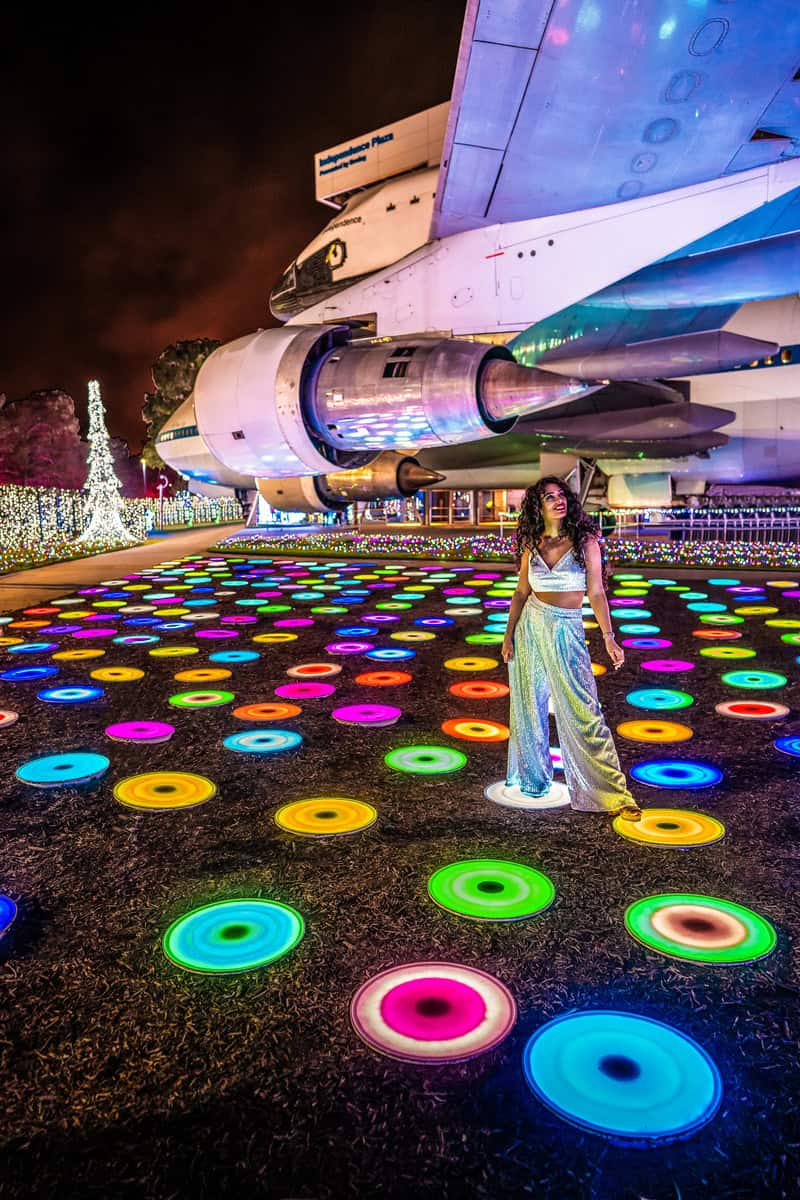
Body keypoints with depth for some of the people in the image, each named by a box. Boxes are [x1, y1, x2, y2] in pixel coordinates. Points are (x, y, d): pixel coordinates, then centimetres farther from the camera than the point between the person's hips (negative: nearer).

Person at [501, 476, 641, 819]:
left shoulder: (585, 540, -3)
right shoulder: (532, 545, 4)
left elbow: (596, 592, -5)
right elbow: (521, 592, 9)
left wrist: (608, 637, -11)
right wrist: (508, 635, 5)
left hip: (567, 631, -3)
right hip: (531, 624, 3)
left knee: (583, 710, -6)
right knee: (530, 704, 11)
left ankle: (610, 793, 2)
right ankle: (533, 775, 31)